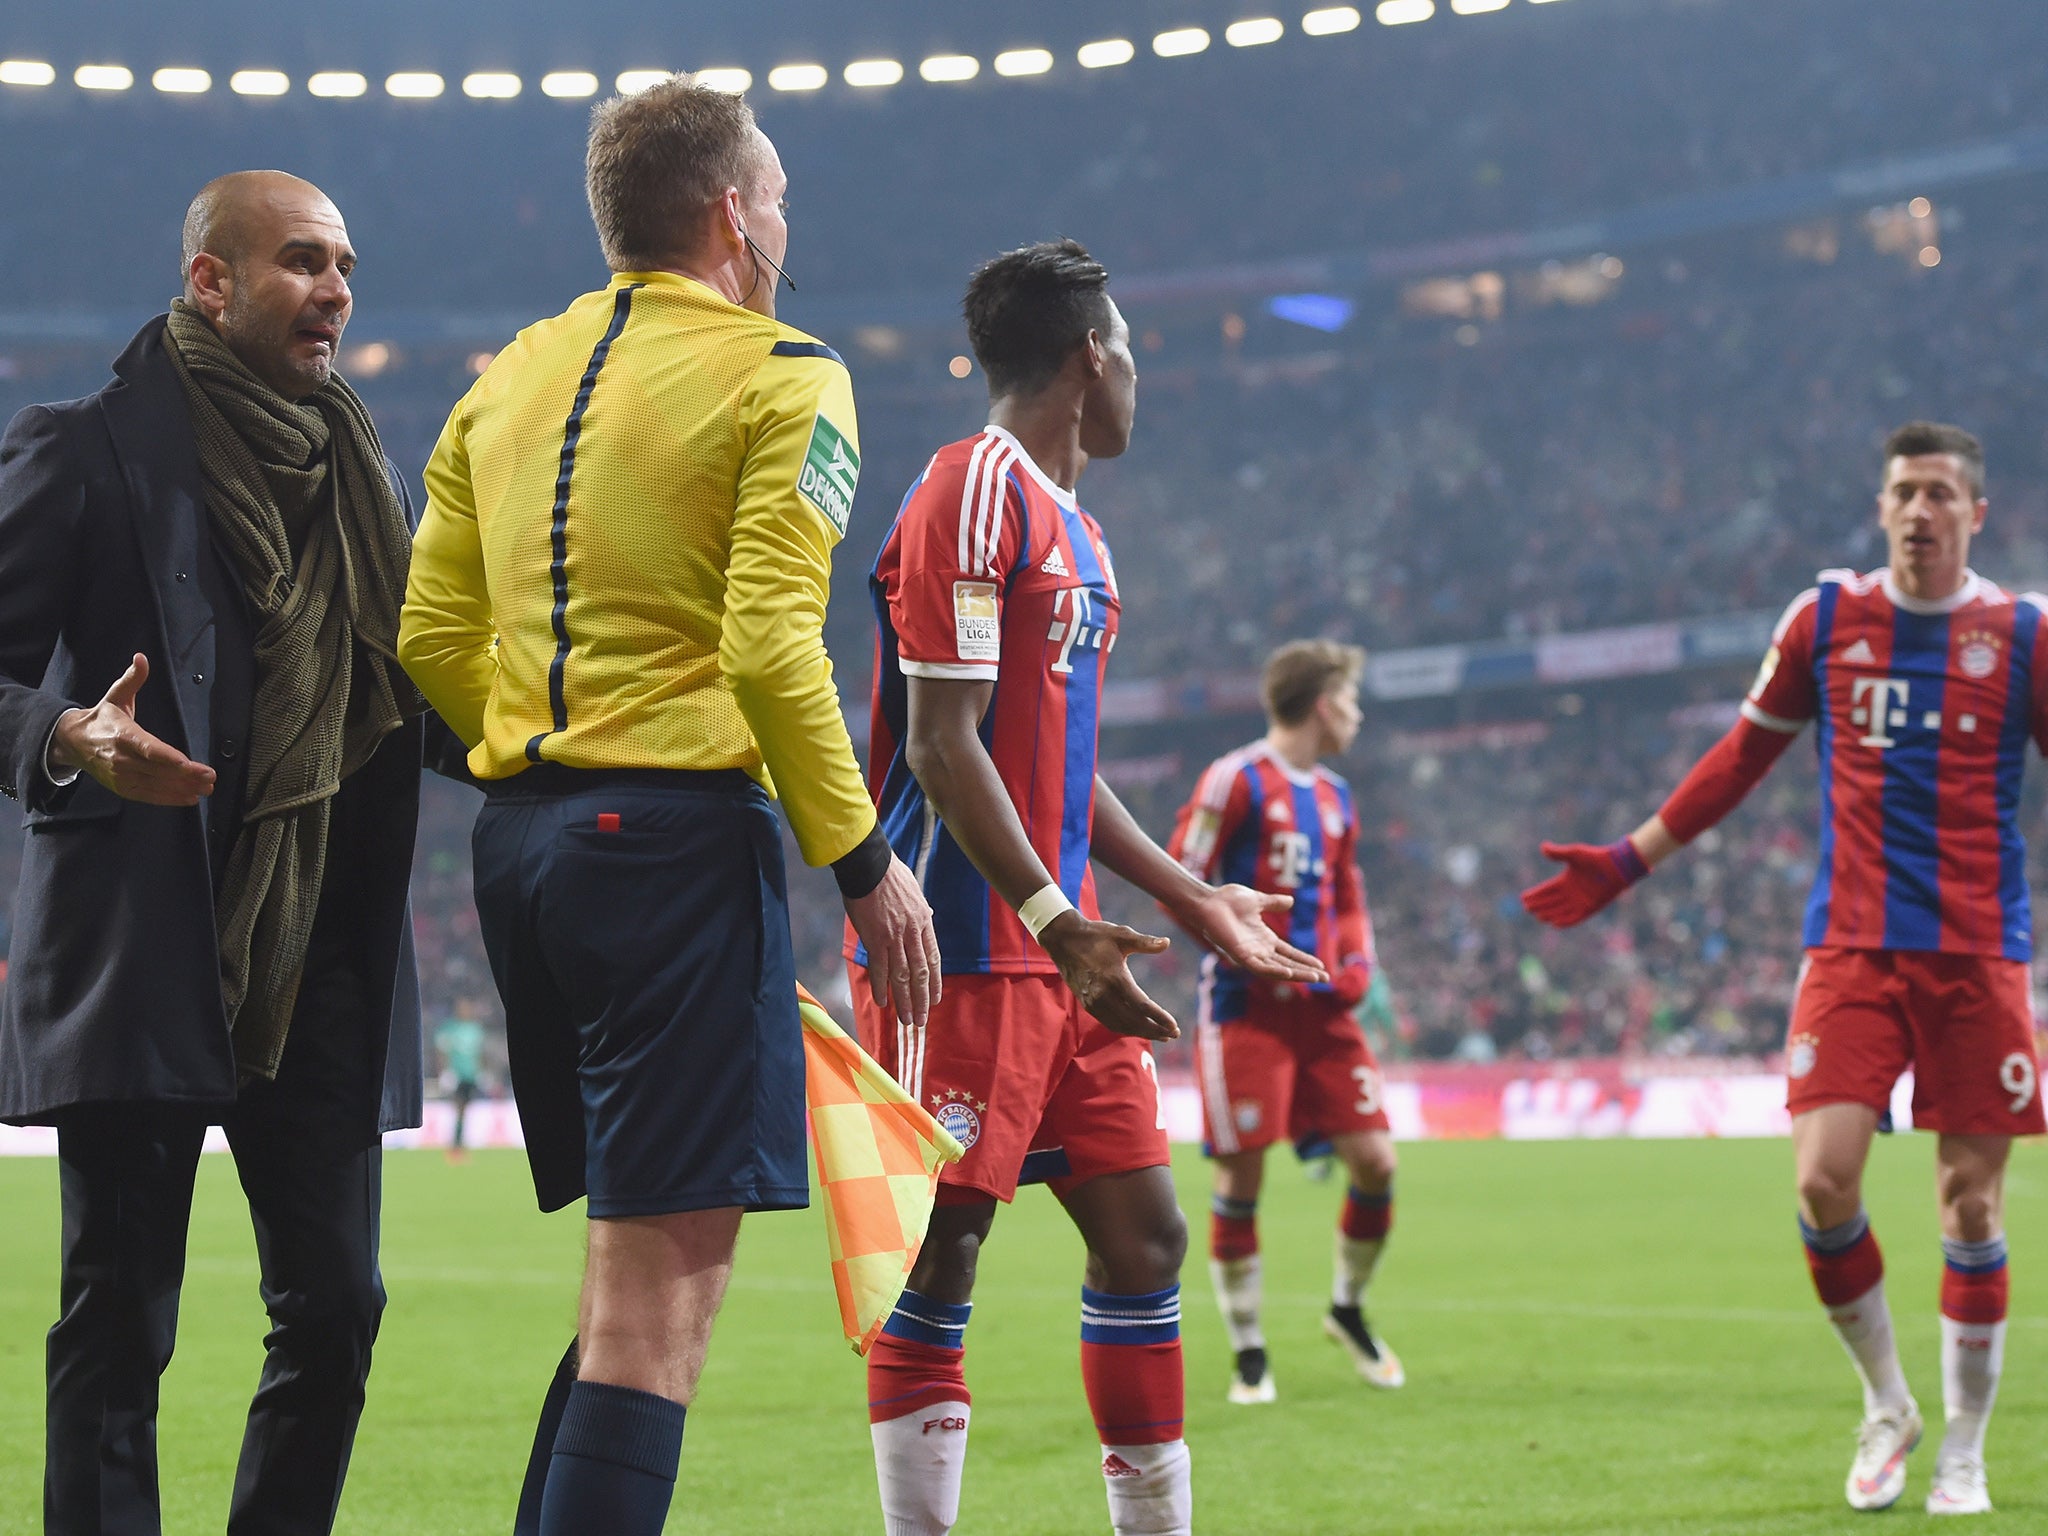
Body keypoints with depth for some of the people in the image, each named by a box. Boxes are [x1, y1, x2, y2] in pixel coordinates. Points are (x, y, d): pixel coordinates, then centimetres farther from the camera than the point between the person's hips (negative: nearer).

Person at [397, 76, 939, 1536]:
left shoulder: (508, 379, 15)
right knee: (667, 1279, -9)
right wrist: (865, 860, -8)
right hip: (680, 831, -7)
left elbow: (433, 637, 12)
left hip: (520, 835, 7)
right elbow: (769, 645, -15)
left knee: (636, 1258, 17)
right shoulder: (782, 375, -4)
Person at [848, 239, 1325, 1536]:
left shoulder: (1074, 527, 20)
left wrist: (1194, 901, 26)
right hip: (966, 948, -10)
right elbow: (943, 746, -18)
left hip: (1055, 946, 10)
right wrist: (1056, 922, -25)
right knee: (939, 1252, -6)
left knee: (1143, 1235, 9)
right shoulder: (975, 494, -11)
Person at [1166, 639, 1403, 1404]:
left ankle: (1348, 1308, 22)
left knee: (1374, 1160, -1)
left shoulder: (1335, 797, 17)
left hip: (1321, 1005, 6)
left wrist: (1356, 961, 7)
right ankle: (1248, 1352, 7)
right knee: (1242, 1175, -5)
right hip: (1248, 1005, -6)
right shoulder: (1236, 781, -7)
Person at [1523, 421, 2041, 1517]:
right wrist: (1630, 861, 15)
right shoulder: (1825, 619, 6)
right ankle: (1887, 1408, 12)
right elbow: (1745, 756, 17)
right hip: (1852, 945, 1)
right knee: (1823, 1180, -12)